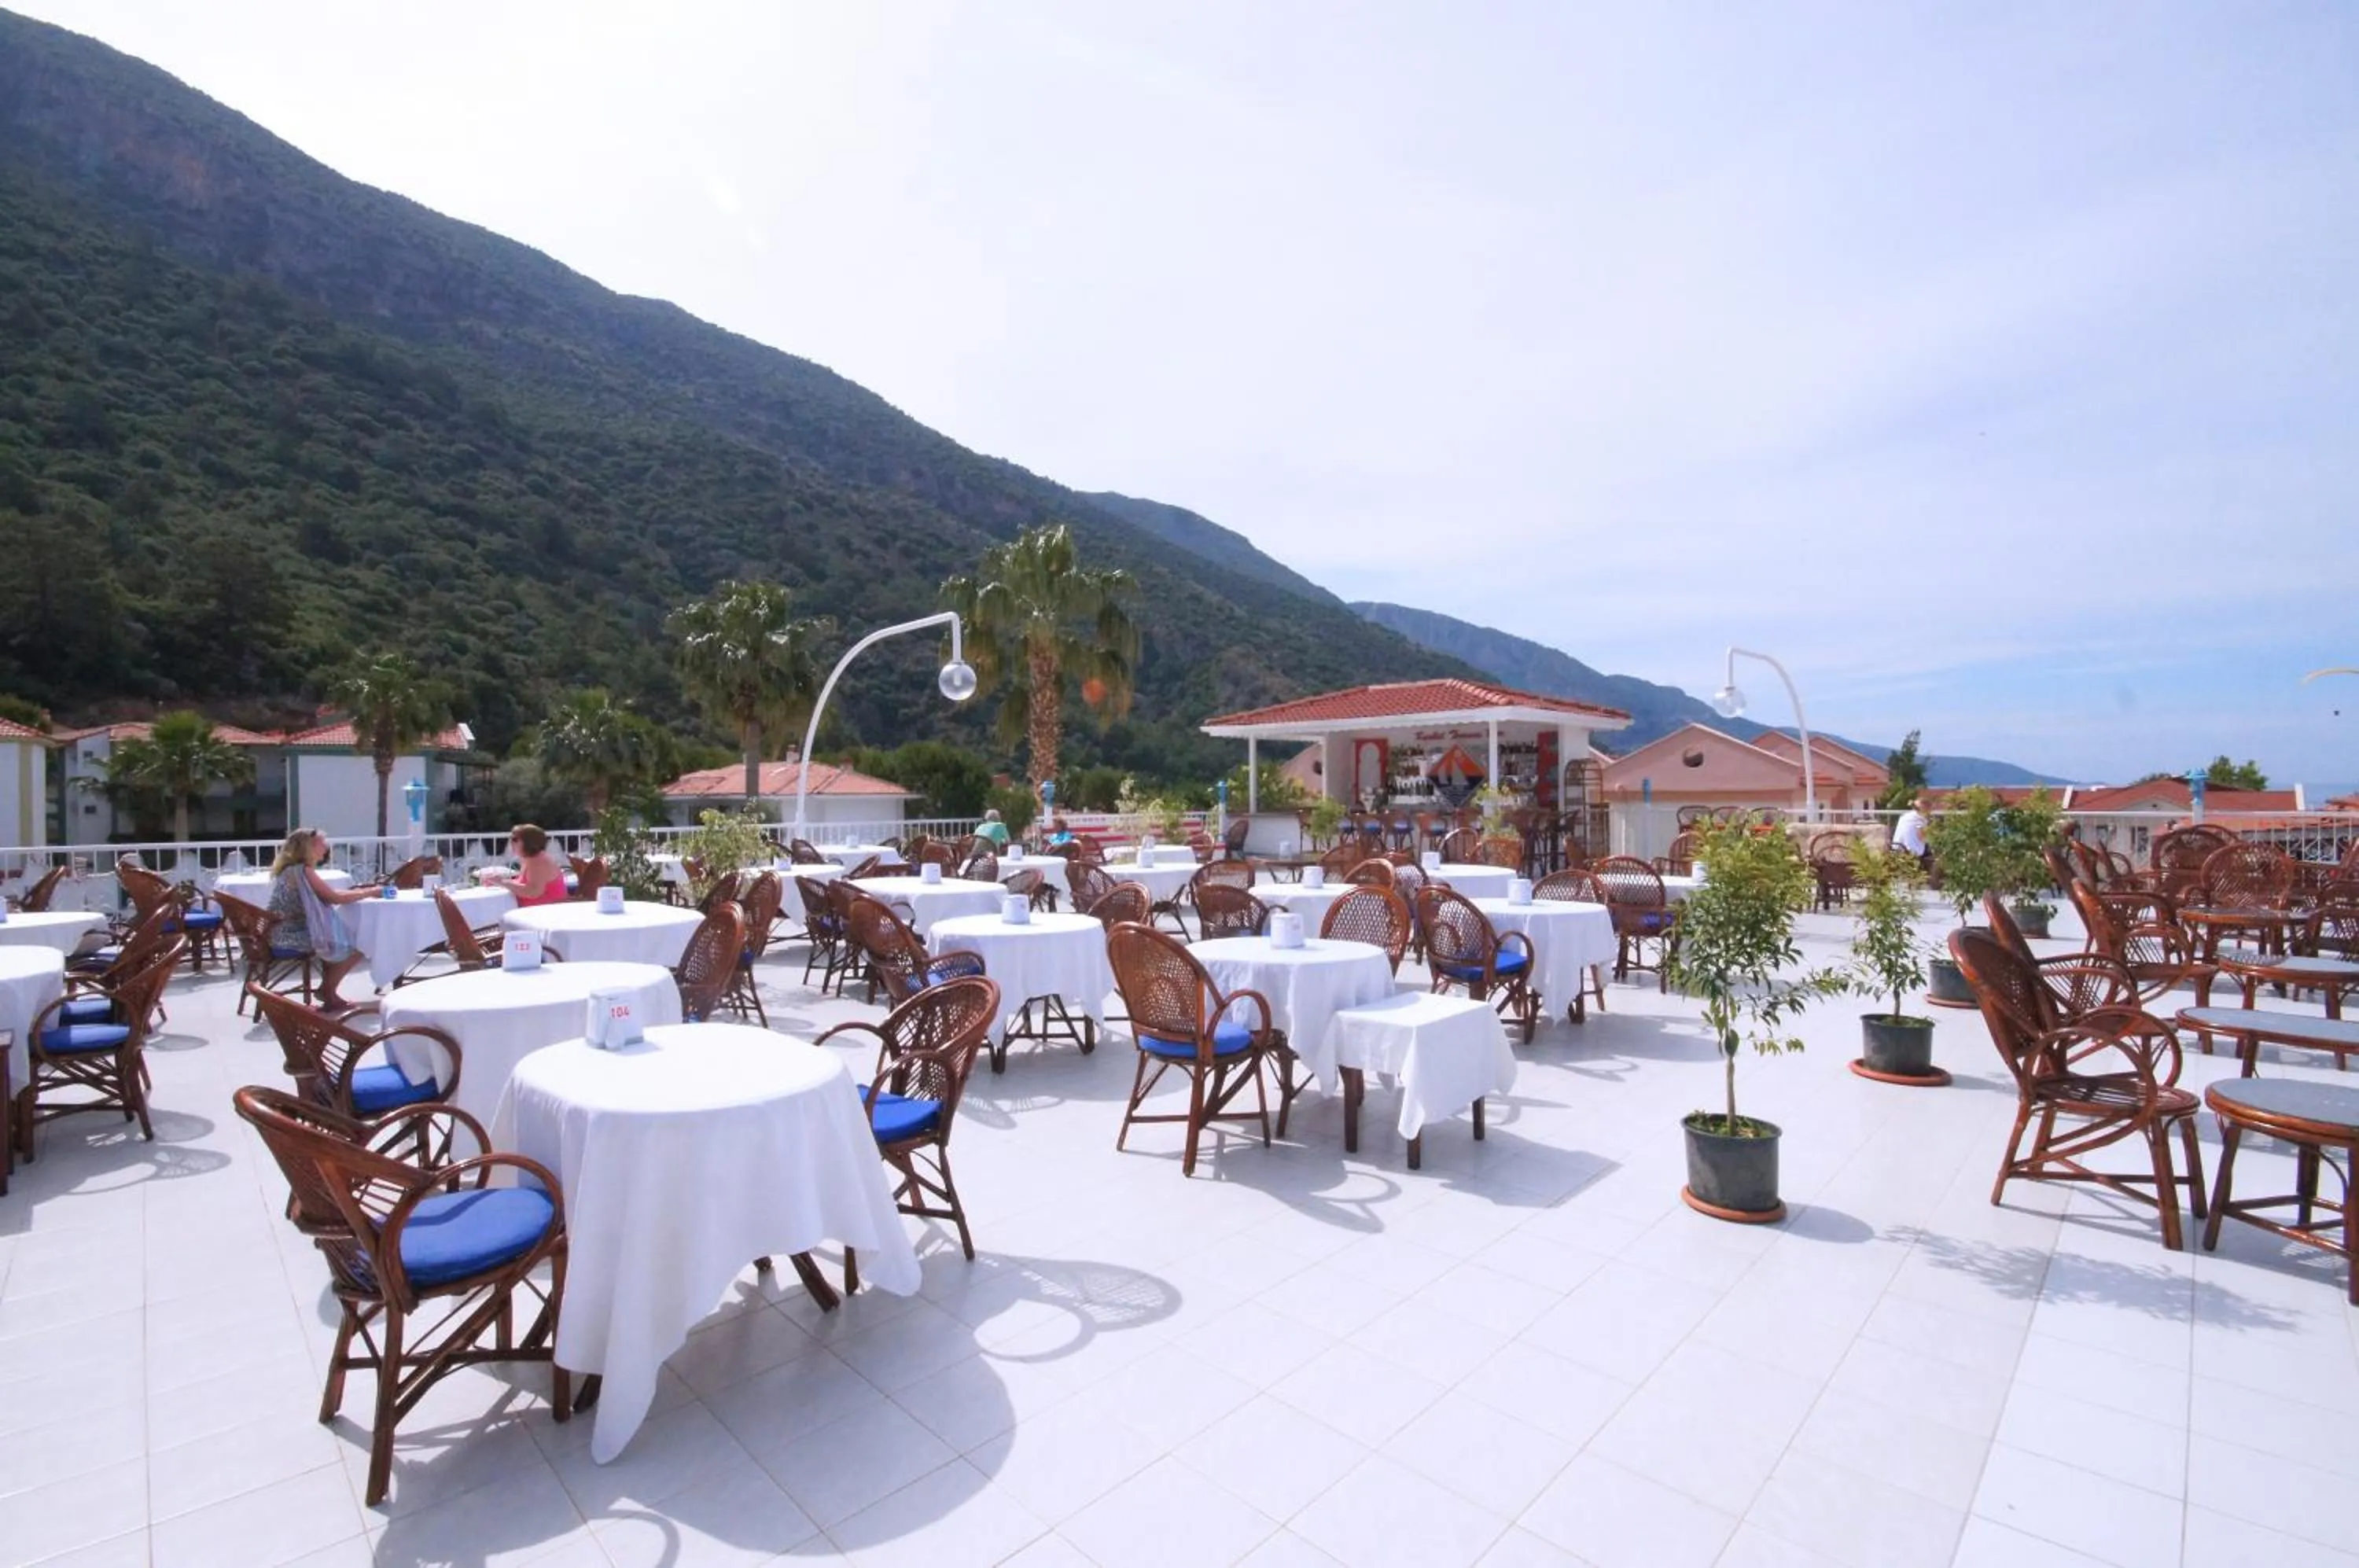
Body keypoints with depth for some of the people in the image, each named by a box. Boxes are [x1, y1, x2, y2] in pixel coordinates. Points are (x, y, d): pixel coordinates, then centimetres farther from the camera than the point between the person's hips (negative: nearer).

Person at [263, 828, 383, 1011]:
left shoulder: (290, 868, 12)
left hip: (287, 933, 10)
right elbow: (335, 898, -15)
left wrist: (354, 892, 4)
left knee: (340, 937, 24)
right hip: (295, 936, -10)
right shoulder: (303, 870, -17)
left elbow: (325, 895, 15)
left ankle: (327, 989, 23)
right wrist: (369, 892, -4)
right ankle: (328, 992, 9)